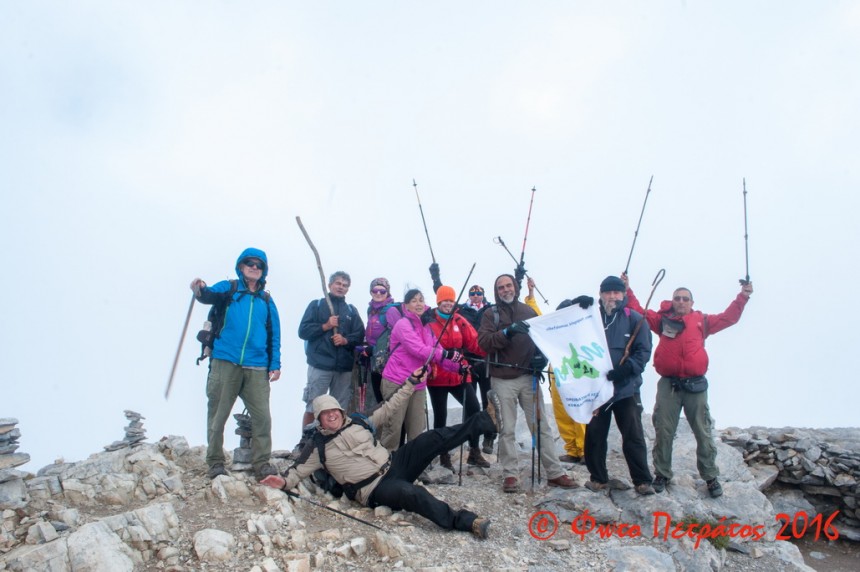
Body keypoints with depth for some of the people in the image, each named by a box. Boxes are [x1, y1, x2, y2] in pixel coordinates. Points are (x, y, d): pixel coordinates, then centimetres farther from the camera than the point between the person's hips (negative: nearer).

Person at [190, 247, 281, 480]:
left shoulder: (266, 300, 14)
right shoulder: (228, 288, 7)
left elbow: (274, 335, 14)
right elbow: (212, 295, -16)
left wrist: (275, 364, 6)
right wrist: (201, 290, -39)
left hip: (256, 368, 2)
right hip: (225, 363, -2)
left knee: (262, 416, 0)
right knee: (218, 414, 5)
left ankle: (261, 462, 12)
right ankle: (215, 461, 19)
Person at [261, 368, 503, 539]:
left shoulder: (359, 423, 13)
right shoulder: (318, 446, 4)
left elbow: (388, 408, 16)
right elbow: (299, 469, 3)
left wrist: (411, 383, 13)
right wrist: (284, 481, -21)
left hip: (395, 464, 5)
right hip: (375, 489, -5)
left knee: (435, 438, -12)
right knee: (413, 493, -37)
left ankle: (486, 420, -12)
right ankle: (463, 521, -43)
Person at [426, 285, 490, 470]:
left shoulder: (459, 320, 5)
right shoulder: (429, 321, -7)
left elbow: (474, 342, -3)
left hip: (459, 375, 4)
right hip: (437, 377, -4)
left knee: (474, 408, 0)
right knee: (440, 415, 6)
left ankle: (474, 452, 16)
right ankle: (444, 456, 22)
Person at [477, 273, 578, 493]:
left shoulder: (528, 311, 12)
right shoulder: (490, 314, 3)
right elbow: (483, 342, -11)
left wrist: (542, 356, -3)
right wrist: (507, 332, -25)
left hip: (528, 376, 3)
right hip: (502, 379, -2)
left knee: (541, 426, 7)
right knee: (506, 429, 1)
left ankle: (555, 473, 12)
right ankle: (510, 474, 9)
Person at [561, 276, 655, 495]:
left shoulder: (634, 319, -1)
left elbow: (644, 351, -5)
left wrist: (627, 368, -22)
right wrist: (575, 303, -16)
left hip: (627, 388, -2)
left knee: (634, 436, 2)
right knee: (595, 434, 9)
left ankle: (642, 481, 15)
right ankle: (599, 478, 24)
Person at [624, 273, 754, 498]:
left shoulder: (702, 320, 12)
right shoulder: (663, 319, 10)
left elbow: (729, 317, 12)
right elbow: (639, 312, 11)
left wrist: (742, 296, 5)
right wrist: (627, 291, 5)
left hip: (696, 385, 1)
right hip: (668, 385, 0)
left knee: (704, 433, 7)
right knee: (663, 432, 4)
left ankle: (711, 477, 20)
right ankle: (662, 474, 18)